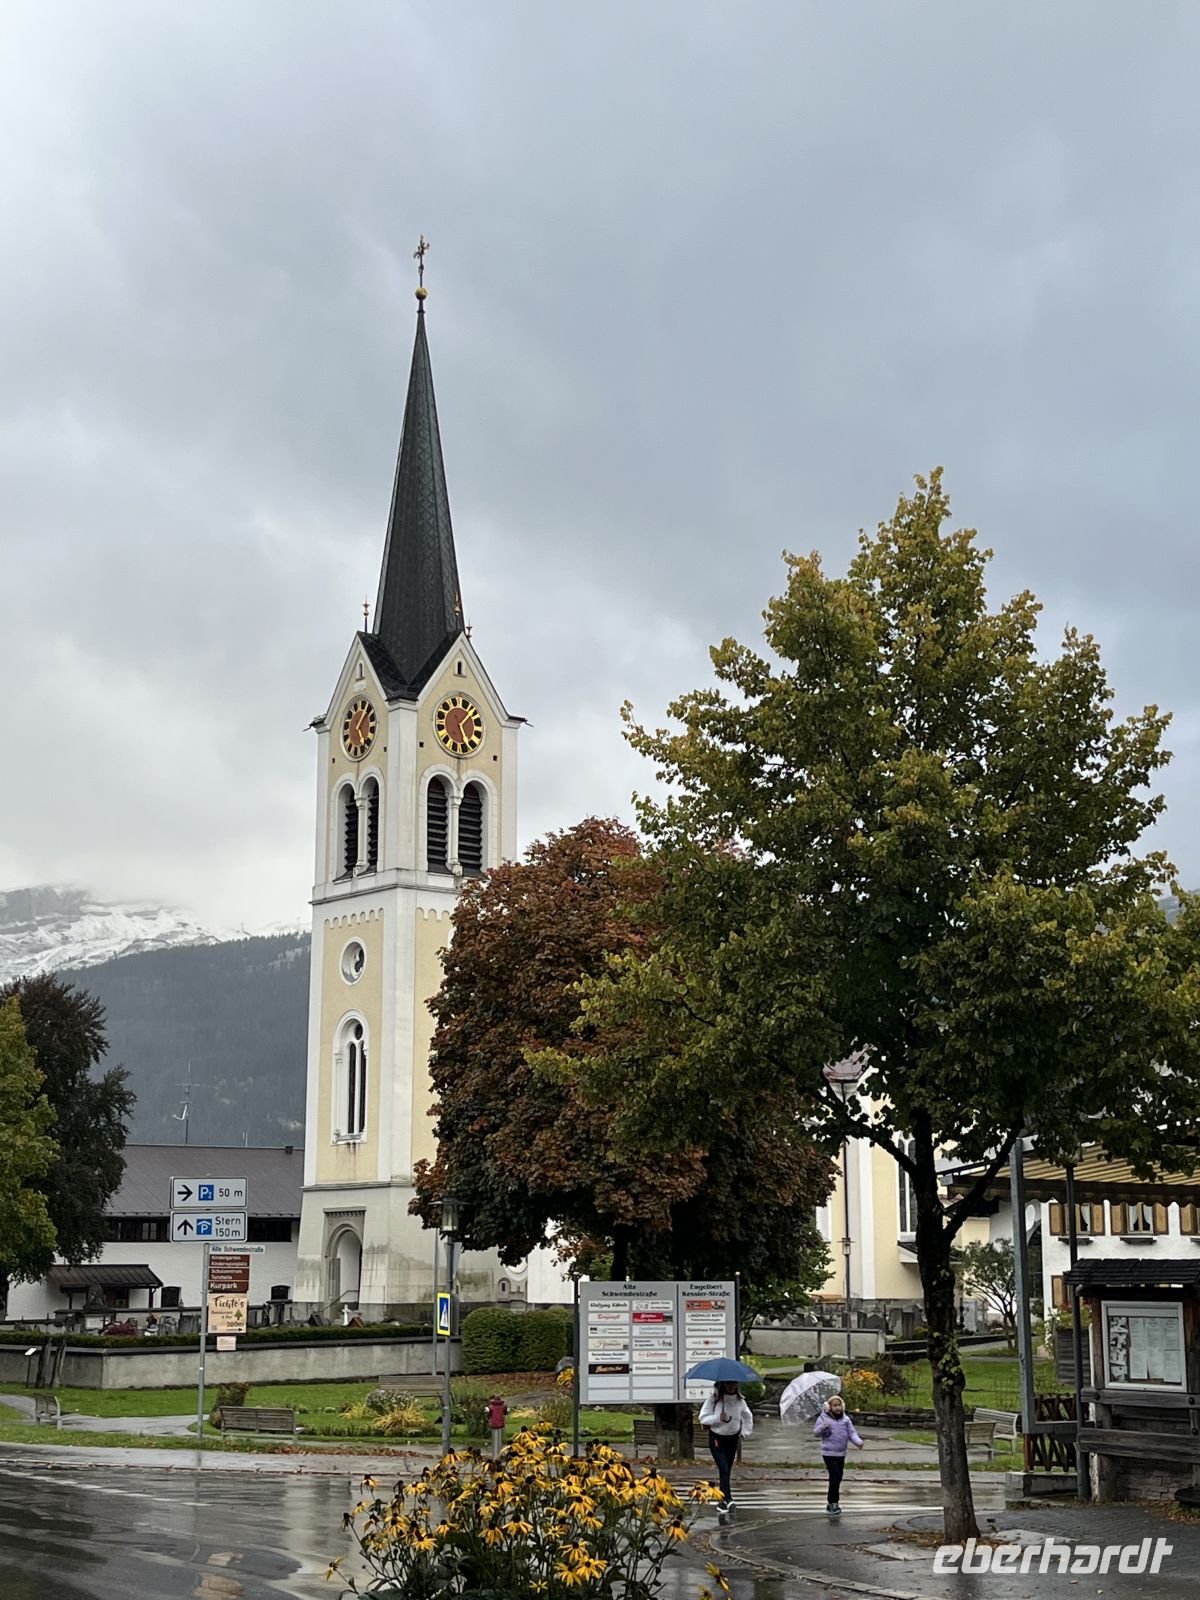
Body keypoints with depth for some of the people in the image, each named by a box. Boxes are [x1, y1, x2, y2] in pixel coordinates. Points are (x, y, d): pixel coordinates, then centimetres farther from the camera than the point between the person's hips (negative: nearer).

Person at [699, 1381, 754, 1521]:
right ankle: (727, 1500, -27)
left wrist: (745, 1431, 6)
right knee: (724, 1470, -19)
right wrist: (718, 1418, -25)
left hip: (732, 1439, 4)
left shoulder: (739, 1400, -2)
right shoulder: (714, 1399, -13)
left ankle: (722, 1505, 16)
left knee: (726, 1472, 8)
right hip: (716, 1438, -4)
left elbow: (748, 1416, 16)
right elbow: (703, 1417, -12)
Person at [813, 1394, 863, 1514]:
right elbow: (816, 1433, -11)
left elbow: (852, 1432, 1)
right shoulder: (824, 1418, -9)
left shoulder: (846, 1419, 3)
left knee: (838, 1478, 13)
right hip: (829, 1453, -5)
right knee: (835, 1476, -14)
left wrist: (858, 1442, -17)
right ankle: (833, 1503, -5)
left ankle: (832, 1504, 26)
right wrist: (823, 1427, -31)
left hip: (841, 1453, 5)